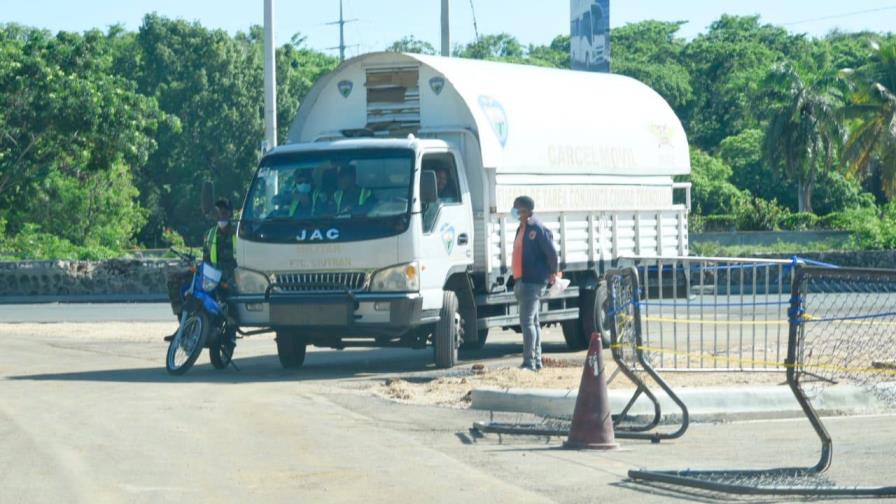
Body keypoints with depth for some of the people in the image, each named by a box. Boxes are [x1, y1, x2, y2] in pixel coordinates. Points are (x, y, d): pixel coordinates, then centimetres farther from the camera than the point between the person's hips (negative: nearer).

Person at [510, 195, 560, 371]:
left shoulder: (537, 228, -13)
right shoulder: (522, 229, 16)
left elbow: (551, 252, -14)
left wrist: (554, 273, -6)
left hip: (533, 282, -10)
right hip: (522, 281, 10)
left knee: (527, 321, -14)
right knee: (532, 321, 14)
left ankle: (529, 362, -14)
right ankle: (536, 360, 20)